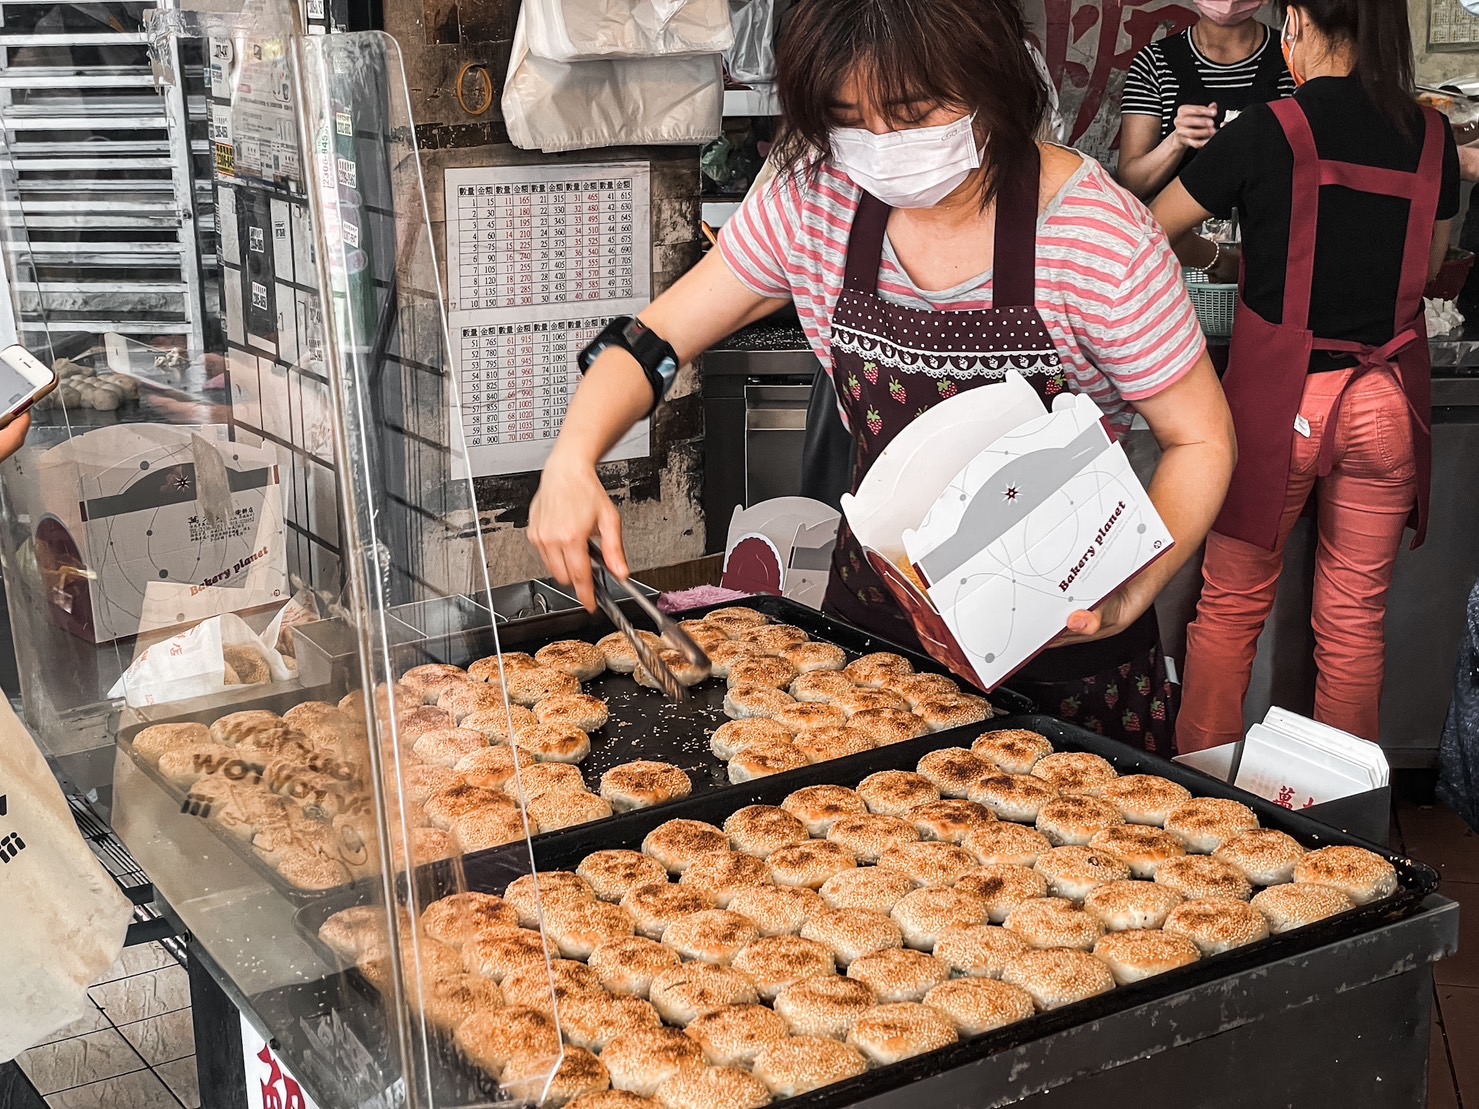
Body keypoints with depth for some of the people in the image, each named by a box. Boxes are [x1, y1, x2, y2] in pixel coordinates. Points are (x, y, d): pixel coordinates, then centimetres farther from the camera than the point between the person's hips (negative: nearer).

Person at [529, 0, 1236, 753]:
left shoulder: (1096, 238, -22)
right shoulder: (818, 198, -11)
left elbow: (1202, 441, -13)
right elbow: (657, 338, -4)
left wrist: (1128, 595, -29)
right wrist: (571, 464, -22)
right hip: (874, 615, 4)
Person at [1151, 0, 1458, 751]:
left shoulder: (1267, 133, -11)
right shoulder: (1432, 137, 1)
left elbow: (1154, 230, 1)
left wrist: (1221, 261, 20)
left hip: (1280, 399, -3)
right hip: (1388, 402, 3)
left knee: (1231, 607, 11)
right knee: (1356, 619, 13)